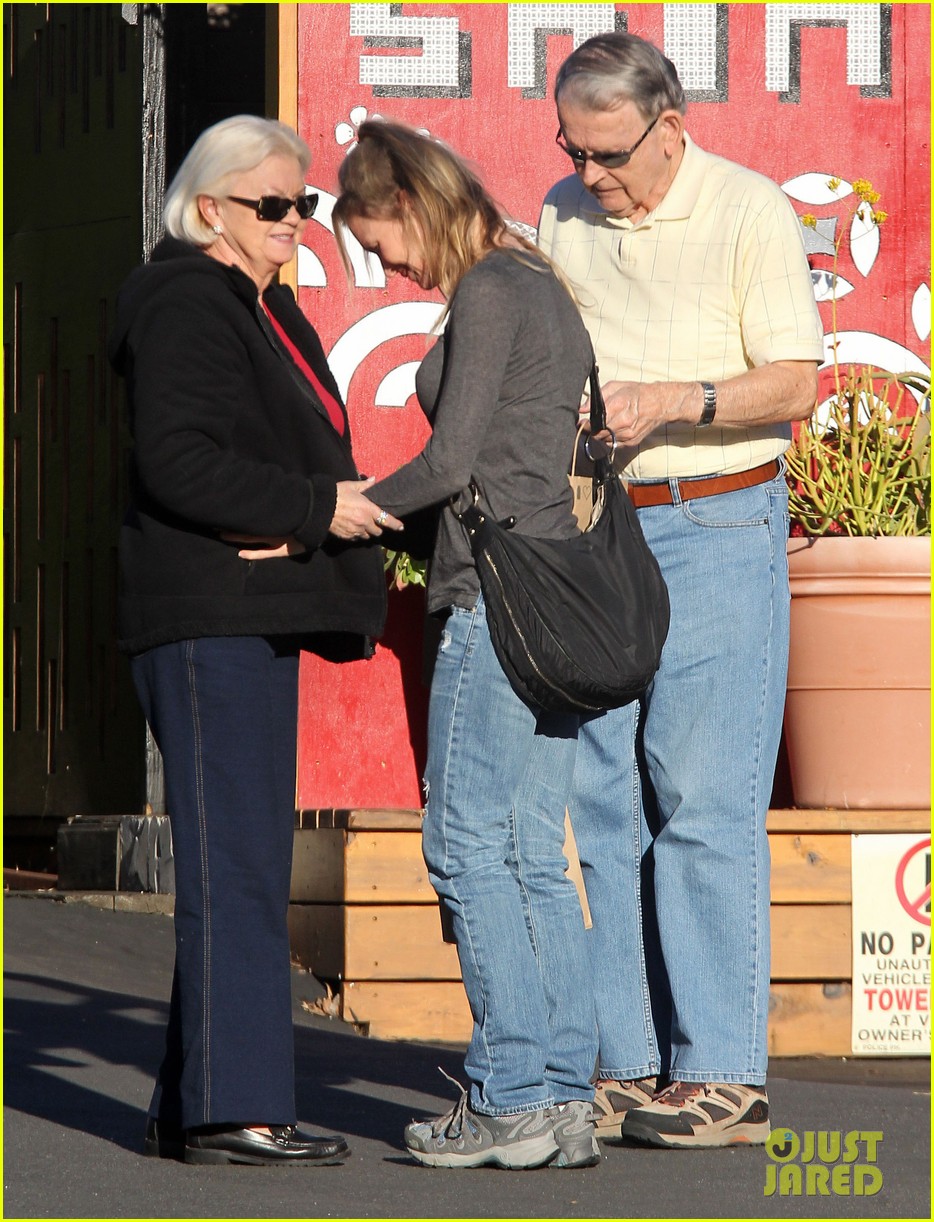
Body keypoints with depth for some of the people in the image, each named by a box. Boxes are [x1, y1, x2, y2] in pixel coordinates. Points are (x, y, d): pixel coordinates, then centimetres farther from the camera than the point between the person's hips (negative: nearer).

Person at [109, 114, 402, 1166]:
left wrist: (351, 511, 14)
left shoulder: (261, 309, 22)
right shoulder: (186, 306, -11)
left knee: (240, 866, 10)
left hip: (253, 621, 11)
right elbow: (179, 461, -21)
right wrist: (320, 507, -19)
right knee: (233, 866, -11)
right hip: (206, 616, -10)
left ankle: (191, 1106, 14)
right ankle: (230, 1110, -10)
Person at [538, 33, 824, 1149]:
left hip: (716, 526, -6)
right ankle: (622, 1065, 9)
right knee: (595, 797, 3)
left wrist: (674, 400, -23)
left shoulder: (750, 213, -6)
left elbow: (793, 386, -10)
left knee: (704, 804, -7)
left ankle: (722, 1075, -4)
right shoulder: (560, 217, 11)